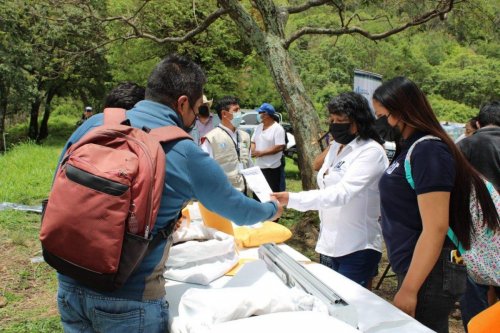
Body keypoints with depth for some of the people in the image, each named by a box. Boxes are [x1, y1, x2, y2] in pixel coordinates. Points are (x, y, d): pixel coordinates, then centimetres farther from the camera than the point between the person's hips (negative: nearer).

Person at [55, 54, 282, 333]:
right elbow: (238, 209, 4)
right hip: (129, 297, -5)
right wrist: (273, 209, 25)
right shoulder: (187, 155, -11)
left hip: (70, 284, 5)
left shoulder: (94, 124, -1)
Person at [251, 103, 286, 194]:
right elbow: (253, 142, 18)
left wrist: (261, 152, -19)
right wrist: (253, 150, -6)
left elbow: (279, 147, -19)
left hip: (272, 168, -7)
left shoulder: (278, 128, -12)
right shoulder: (258, 127, 11)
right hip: (258, 166, 7)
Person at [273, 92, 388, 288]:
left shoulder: (371, 151, -15)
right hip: (329, 245, 8)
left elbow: (342, 193, -27)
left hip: (357, 249, -7)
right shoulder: (335, 147, 10)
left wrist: (292, 199, -34)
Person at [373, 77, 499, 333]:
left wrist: (408, 289, -21)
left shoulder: (427, 150, -18)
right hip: (415, 270, 9)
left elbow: (435, 229, -23)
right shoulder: (410, 149, 10)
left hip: (427, 275, -9)